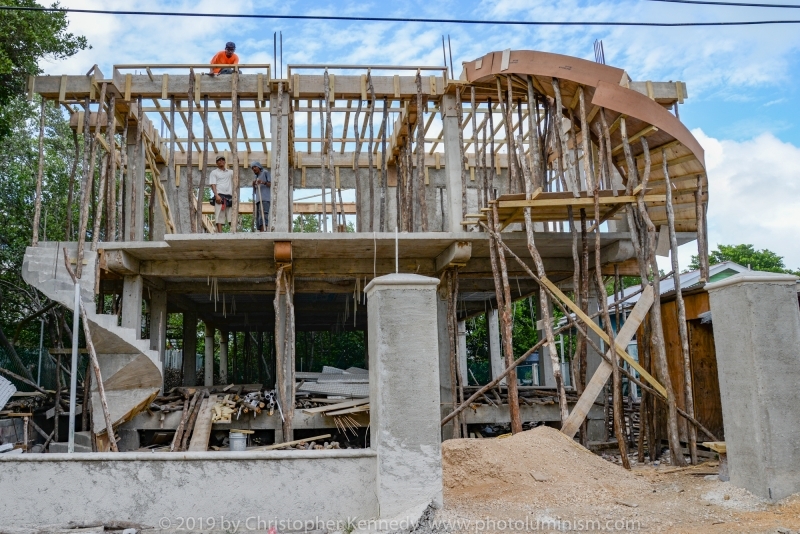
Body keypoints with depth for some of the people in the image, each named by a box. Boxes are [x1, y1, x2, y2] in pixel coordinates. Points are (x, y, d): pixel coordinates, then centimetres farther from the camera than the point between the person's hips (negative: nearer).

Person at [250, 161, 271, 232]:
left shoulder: (265, 172, 9)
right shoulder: (256, 177, 28)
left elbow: (271, 184, -1)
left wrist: (263, 182, -18)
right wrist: (253, 185, 6)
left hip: (265, 199, -7)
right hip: (258, 200, 7)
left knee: (263, 216, -22)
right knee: (258, 219, -3)